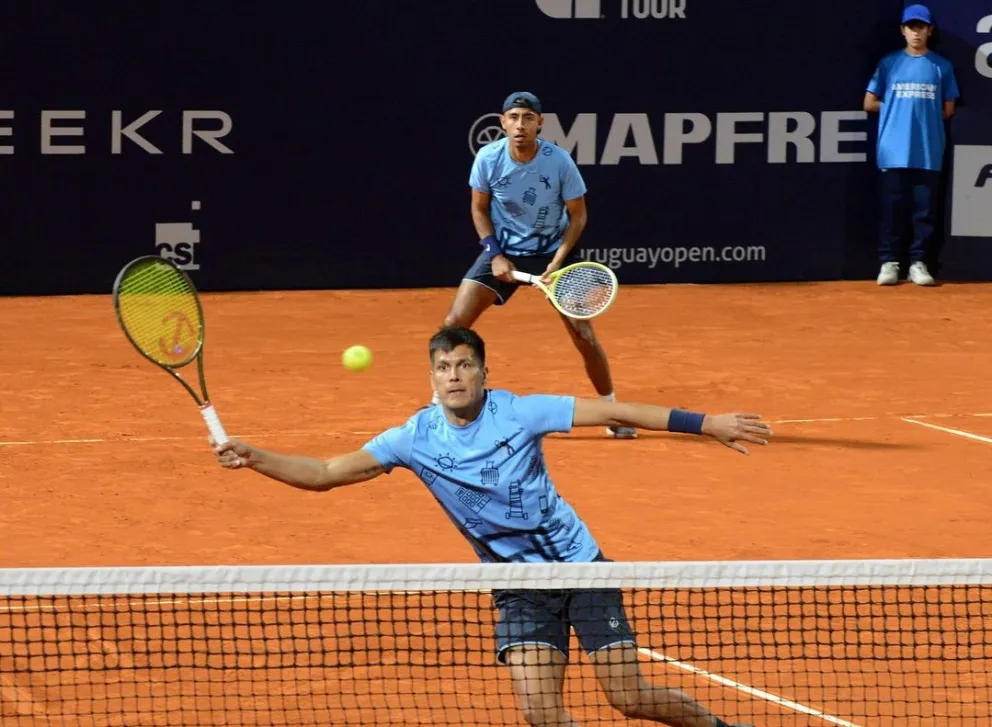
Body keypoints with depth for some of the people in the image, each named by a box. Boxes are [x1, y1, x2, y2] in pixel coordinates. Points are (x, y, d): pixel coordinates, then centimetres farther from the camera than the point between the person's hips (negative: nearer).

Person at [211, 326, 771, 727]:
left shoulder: (518, 413, -14)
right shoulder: (415, 438, -8)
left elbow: (615, 412, -11)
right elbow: (324, 474, -9)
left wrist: (708, 424, -12)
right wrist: (255, 458, -24)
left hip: (579, 565, -2)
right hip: (519, 587, 2)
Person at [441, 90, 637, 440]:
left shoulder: (559, 162, -19)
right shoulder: (488, 159, -15)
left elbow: (577, 215, -7)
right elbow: (479, 208, 1)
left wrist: (558, 262, -17)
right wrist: (495, 254, -10)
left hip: (551, 251, -1)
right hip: (503, 251, 1)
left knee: (583, 333, -8)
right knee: (455, 322, -12)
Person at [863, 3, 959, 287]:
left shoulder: (942, 66, 8)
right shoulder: (889, 63, 7)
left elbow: (948, 110, 11)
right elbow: (870, 104, 8)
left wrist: (924, 115, 6)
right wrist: (897, 110, 6)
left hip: (928, 153, 1)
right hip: (894, 151, -1)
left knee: (925, 209, 0)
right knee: (893, 208, -1)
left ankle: (918, 263, 7)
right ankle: (888, 263, 4)